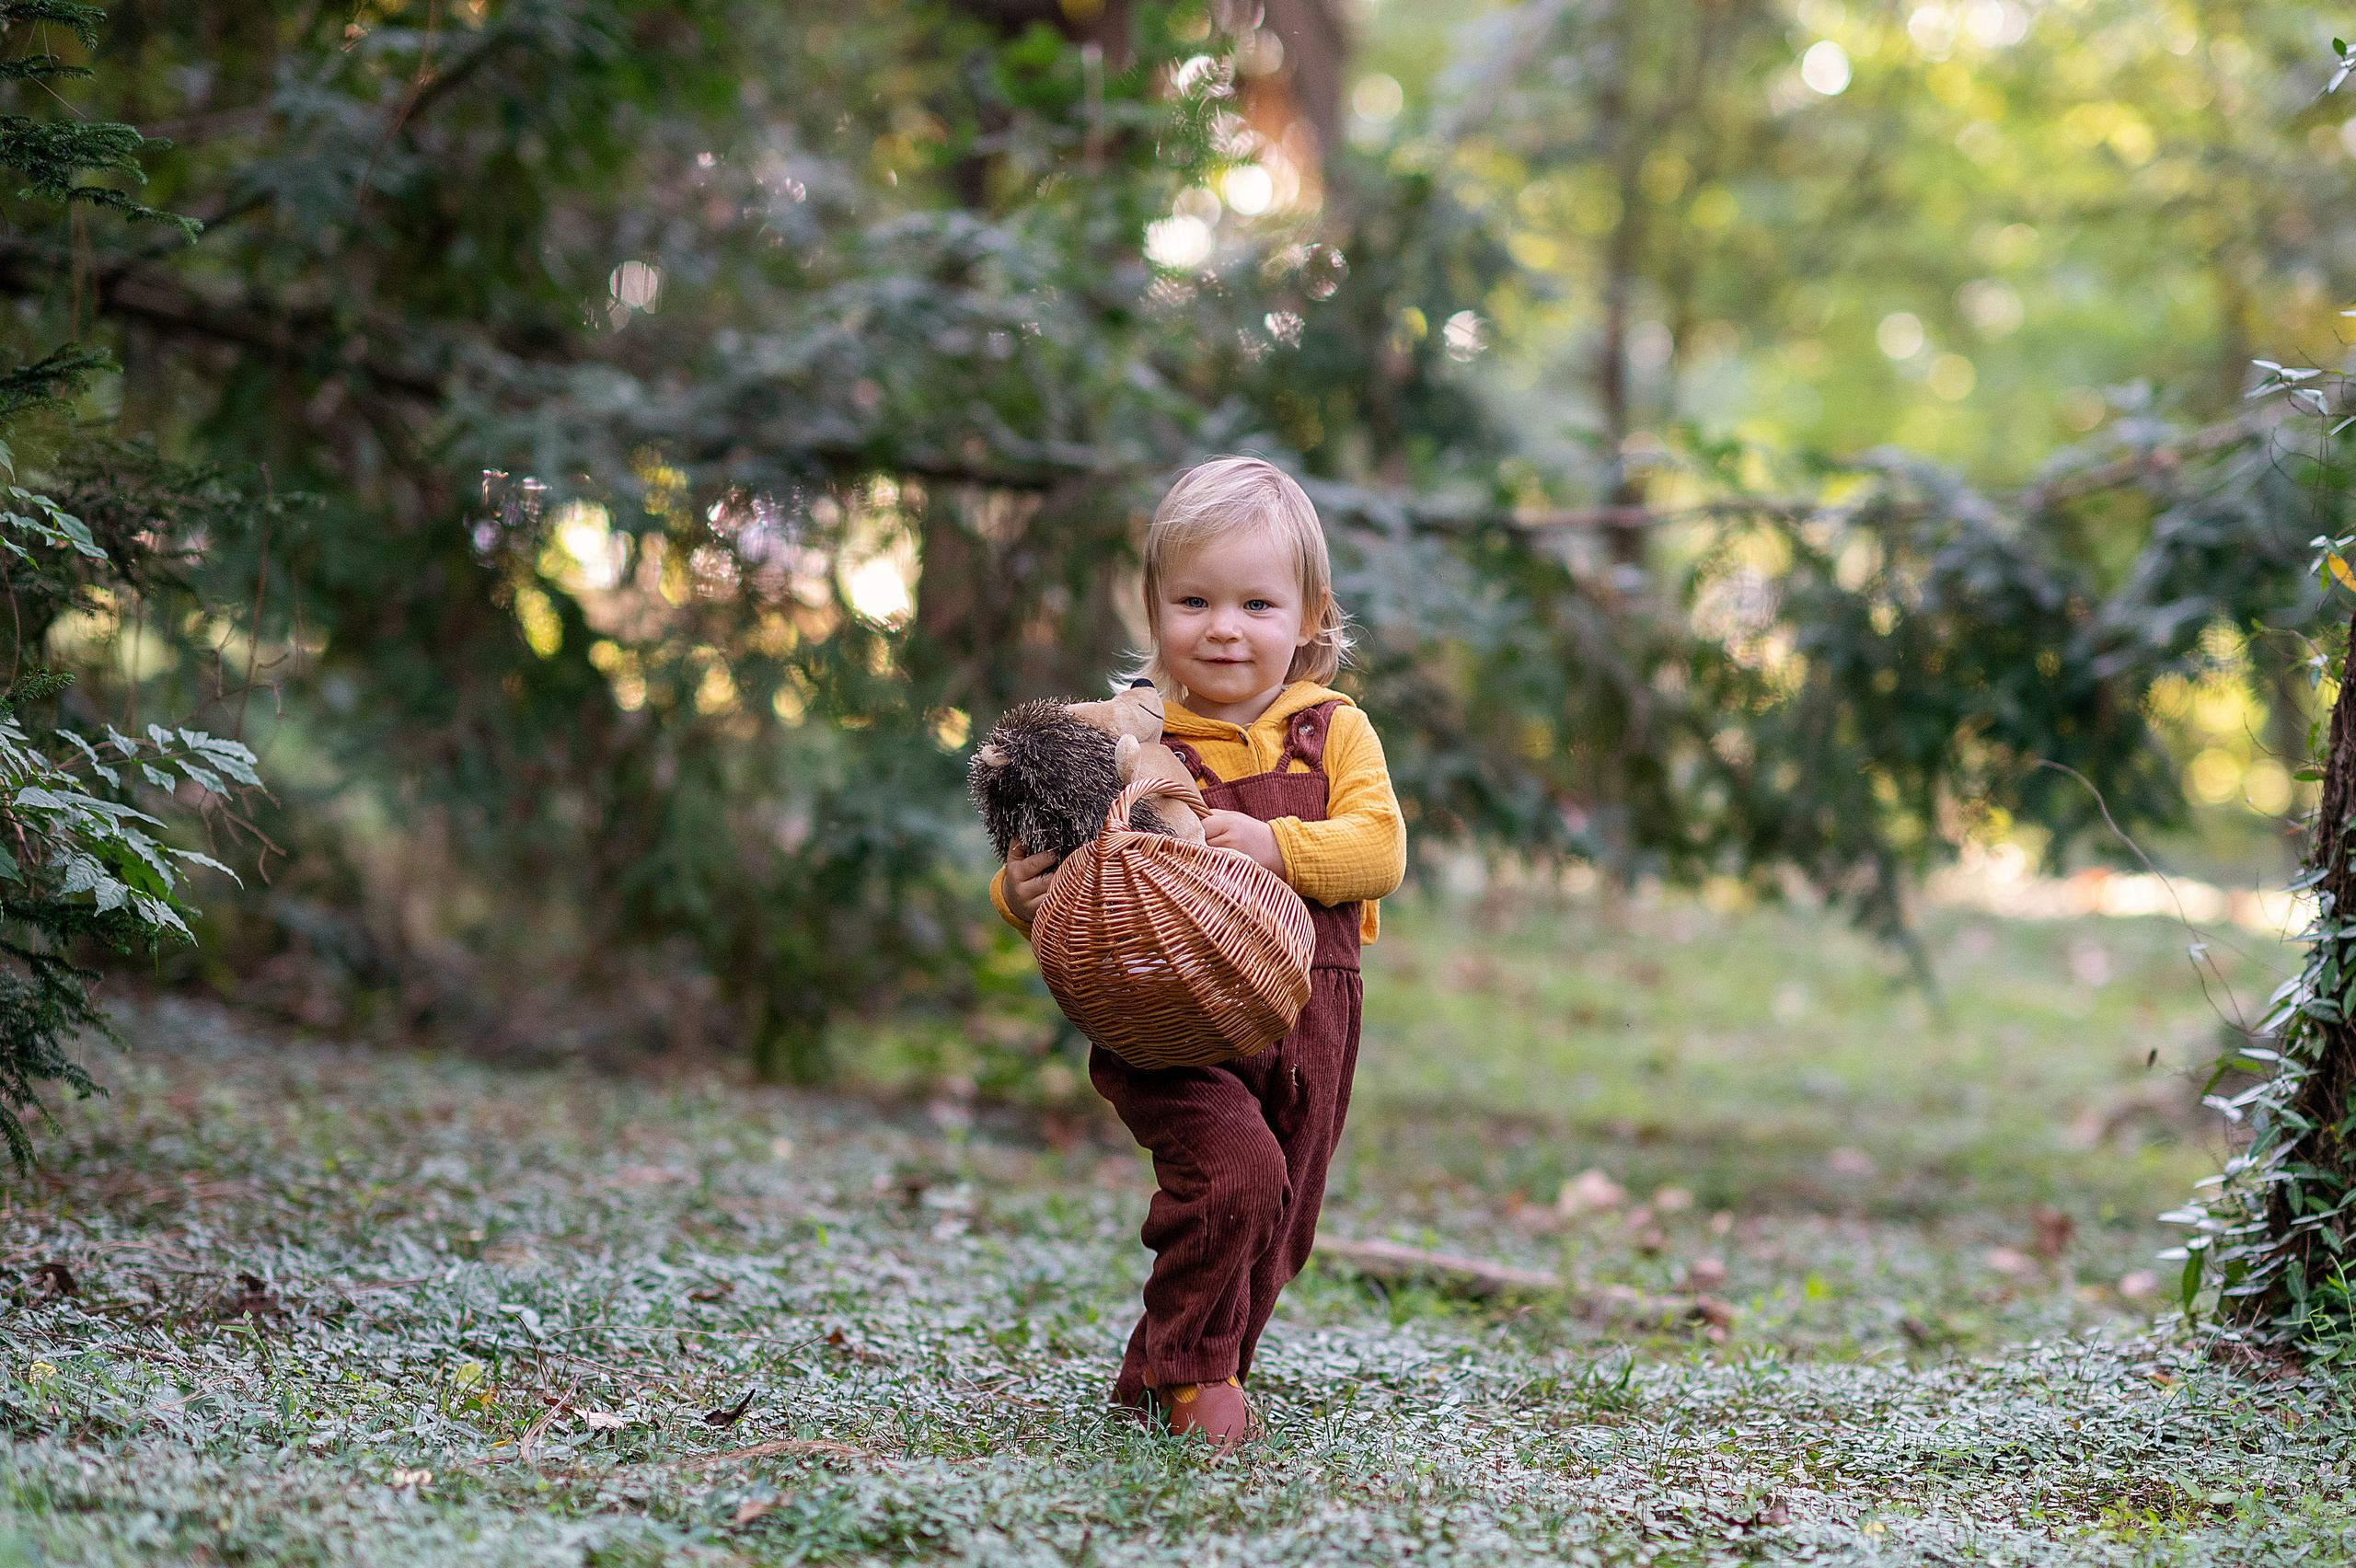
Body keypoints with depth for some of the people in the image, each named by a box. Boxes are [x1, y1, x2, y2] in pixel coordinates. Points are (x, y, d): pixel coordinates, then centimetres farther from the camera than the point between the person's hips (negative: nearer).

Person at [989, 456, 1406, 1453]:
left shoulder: (1334, 733, 6)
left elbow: (1379, 847, -8)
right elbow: (1074, 878, 2)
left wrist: (1278, 846, -24)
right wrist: (1022, 895, -20)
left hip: (1302, 1025, 4)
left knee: (1275, 1231, 12)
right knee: (1234, 1170, -26)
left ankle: (1155, 1384, 34)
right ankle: (1193, 1371, -5)